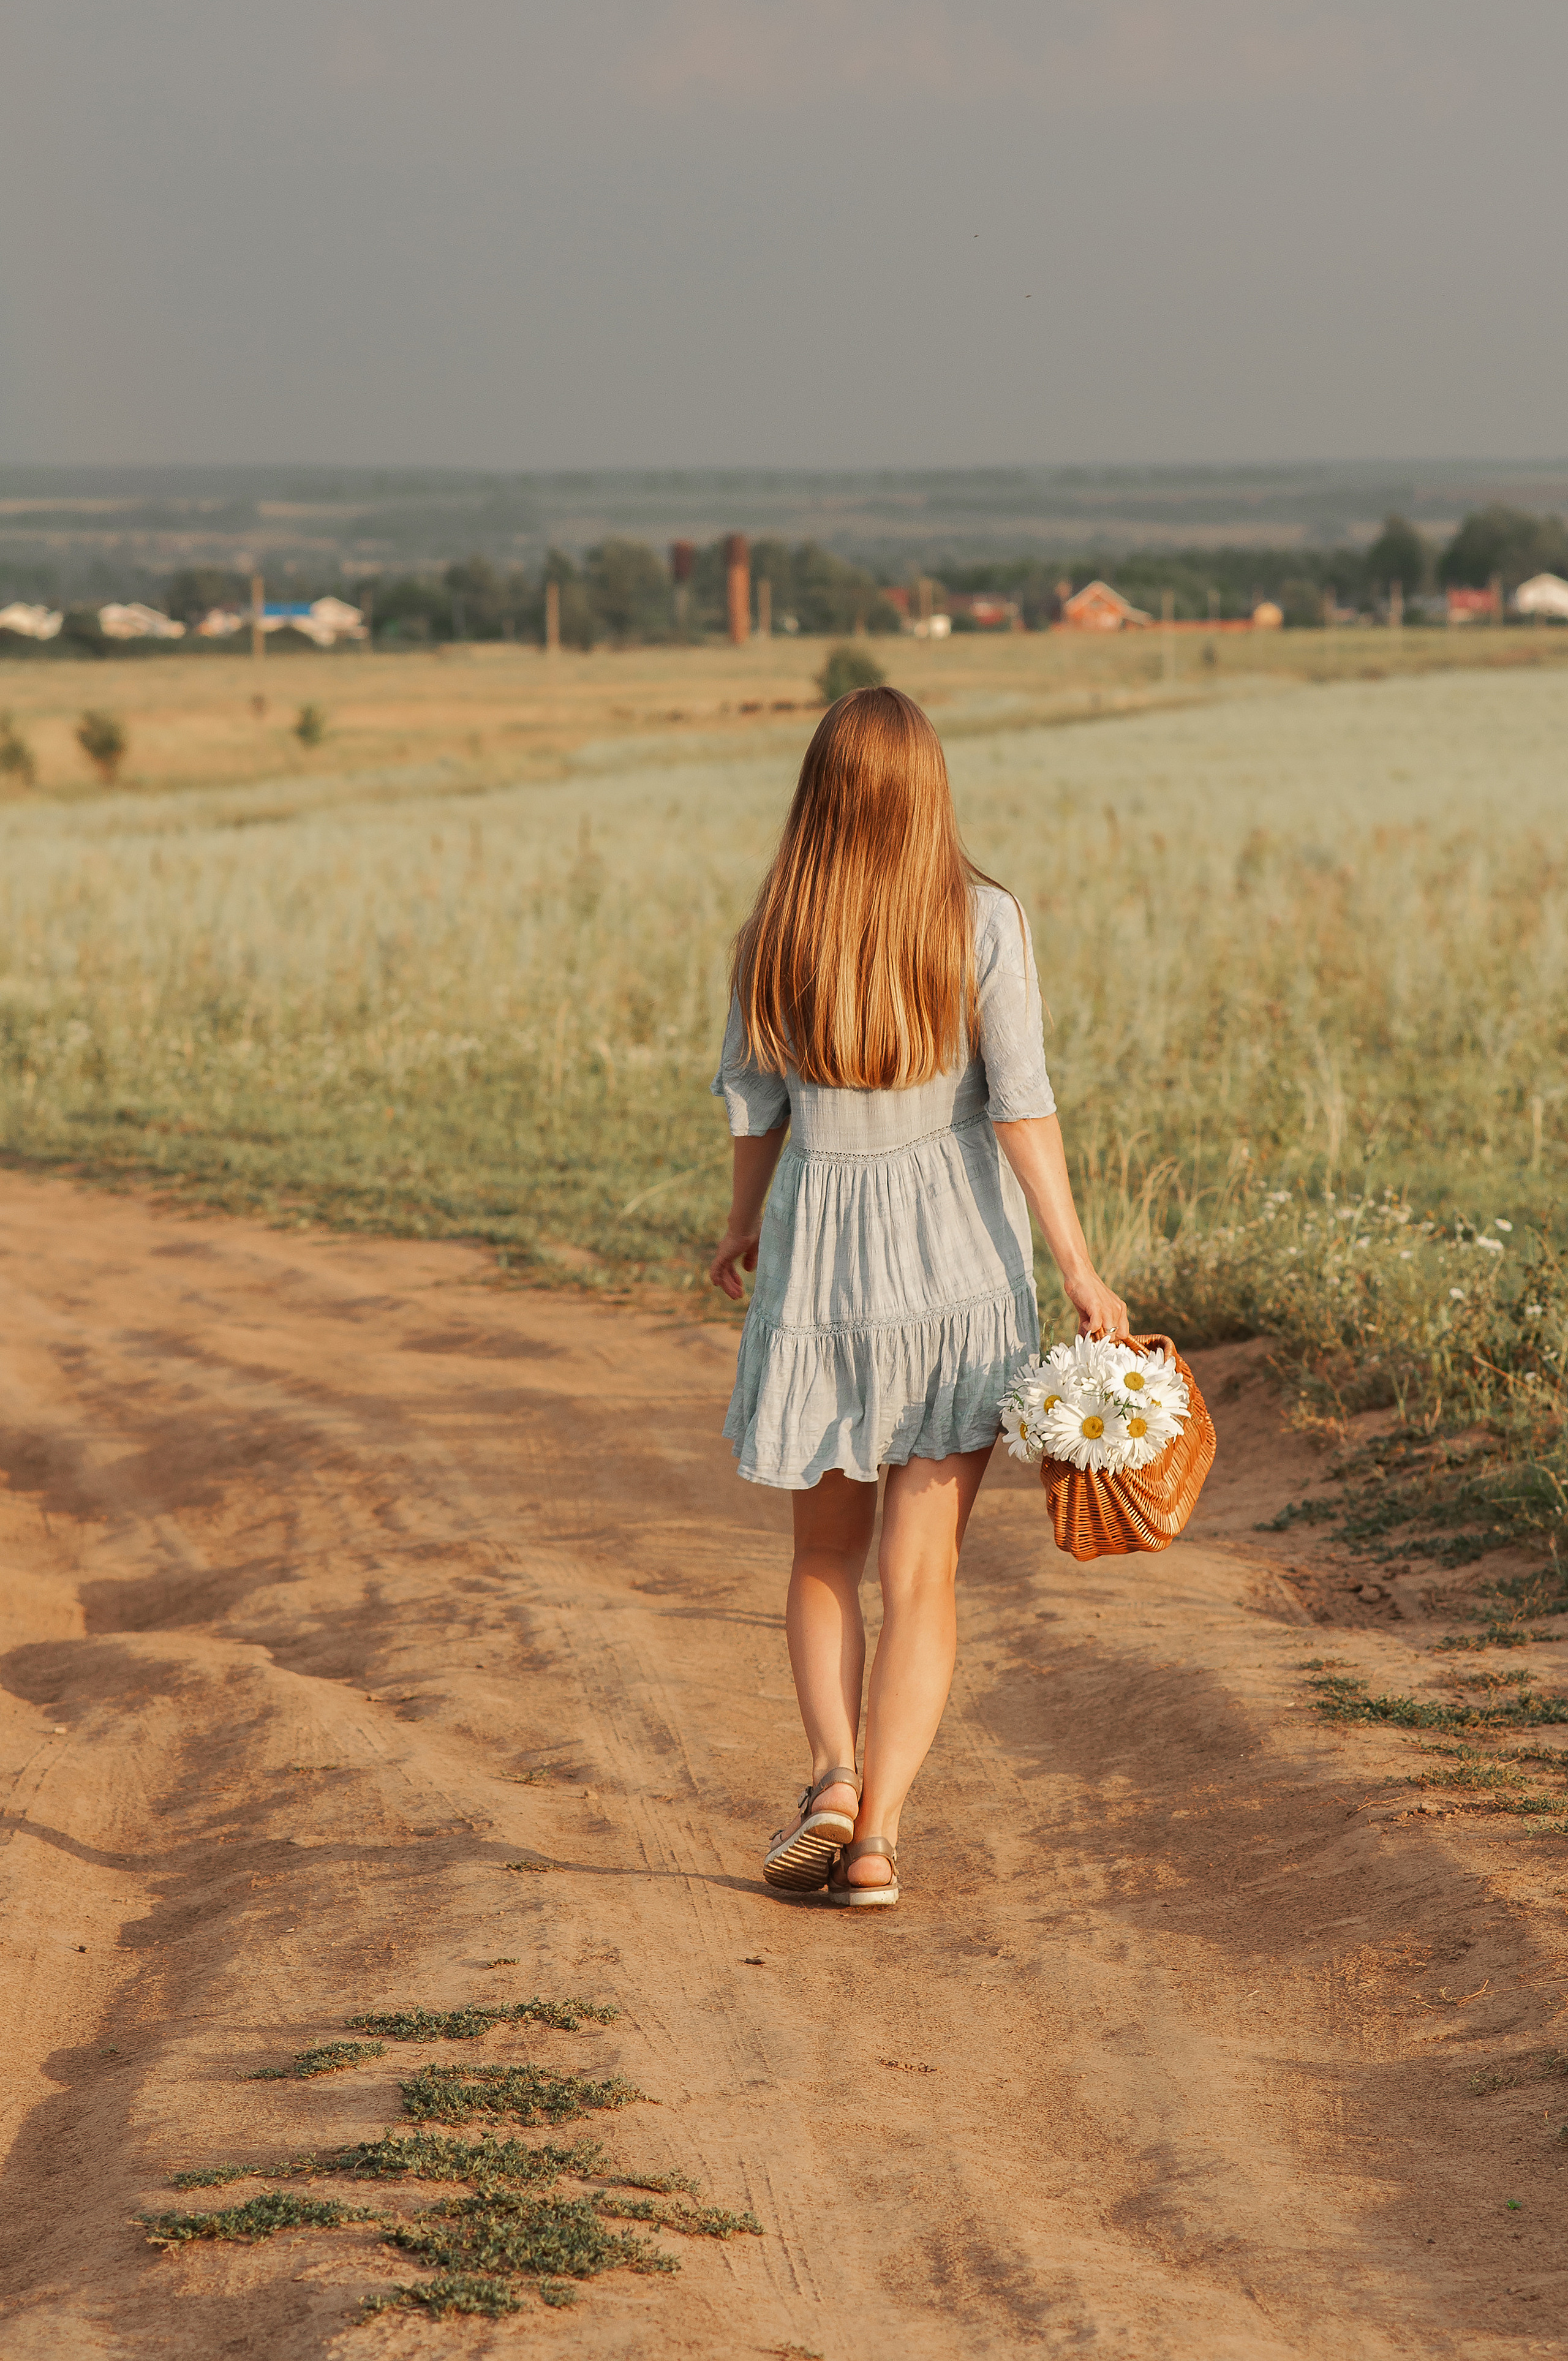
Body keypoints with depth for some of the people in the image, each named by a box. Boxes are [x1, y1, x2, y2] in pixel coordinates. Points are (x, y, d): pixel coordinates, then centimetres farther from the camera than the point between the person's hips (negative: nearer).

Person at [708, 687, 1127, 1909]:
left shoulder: (774, 936, -2)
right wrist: (1081, 1268, -8)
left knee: (826, 1553, 18)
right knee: (923, 1572, 5)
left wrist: (743, 1227, 24)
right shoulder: (983, 922, -8)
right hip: (961, 1260, -1)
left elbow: (755, 1107, 7)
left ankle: (833, 1773, -2)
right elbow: (1019, 1106, -11)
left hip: (821, 1255, 1)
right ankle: (877, 1832, -1)